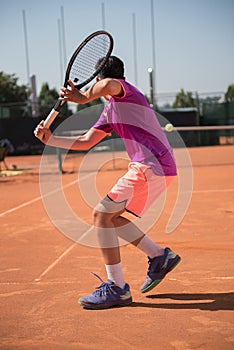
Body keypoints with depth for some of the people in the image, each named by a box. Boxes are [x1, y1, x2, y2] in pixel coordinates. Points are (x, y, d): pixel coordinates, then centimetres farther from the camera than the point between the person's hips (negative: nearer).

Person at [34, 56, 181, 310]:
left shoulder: (125, 91, -5)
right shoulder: (110, 110, 23)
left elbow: (108, 84, -32)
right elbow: (85, 142, 23)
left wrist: (84, 98, -15)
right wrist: (50, 139, 13)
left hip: (152, 166, -10)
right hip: (152, 168, 10)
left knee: (102, 214, -10)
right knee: (109, 216, 13)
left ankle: (117, 288, -8)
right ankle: (159, 256, 16)